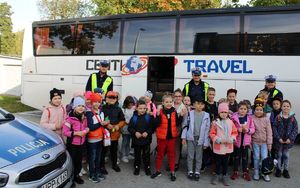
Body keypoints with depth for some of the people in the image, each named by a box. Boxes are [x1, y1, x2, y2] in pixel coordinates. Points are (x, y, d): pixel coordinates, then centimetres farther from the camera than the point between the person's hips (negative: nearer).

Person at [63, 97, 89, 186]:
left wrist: (86, 130, -3)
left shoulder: (84, 117, 4)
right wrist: (77, 133, -23)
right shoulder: (70, 118, -17)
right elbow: (65, 132, -18)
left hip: (81, 143, 6)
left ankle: (76, 176, 37)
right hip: (72, 144, -6)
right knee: (71, 161, 4)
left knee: (79, 161, 16)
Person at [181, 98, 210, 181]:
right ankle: (190, 171, 22)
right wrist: (184, 137, -3)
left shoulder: (206, 115, -2)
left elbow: (207, 129, 0)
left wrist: (206, 142, -2)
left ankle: (197, 172, 24)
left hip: (200, 138, 1)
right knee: (190, 155, 8)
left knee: (199, 156, 10)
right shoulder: (189, 113, -4)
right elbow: (185, 126, 1)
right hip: (191, 138, 0)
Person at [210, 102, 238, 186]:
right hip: (218, 146, -2)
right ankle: (216, 174, 27)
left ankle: (224, 176, 28)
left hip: (228, 146, 3)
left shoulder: (230, 122, 0)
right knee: (218, 161, 9)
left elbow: (234, 132, 6)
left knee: (225, 161, 14)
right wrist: (217, 139, -18)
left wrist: (232, 139, -10)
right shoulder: (215, 122, -9)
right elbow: (212, 133, -6)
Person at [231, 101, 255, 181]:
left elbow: (253, 129, 0)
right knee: (236, 156, 12)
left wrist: (248, 130, -19)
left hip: (246, 140, 2)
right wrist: (237, 130, -22)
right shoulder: (234, 117, -10)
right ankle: (235, 172, 24)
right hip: (236, 140, -1)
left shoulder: (249, 118, -2)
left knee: (245, 157, 12)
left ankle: (245, 172, 25)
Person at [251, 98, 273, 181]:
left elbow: (269, 131, -2)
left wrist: (269, 143, -2)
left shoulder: (266, 119, -5)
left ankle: (265, 173, 18)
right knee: (256, 157, 9)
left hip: (264, 142, 0)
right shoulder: (252, 119, -7)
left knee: (264, 157, 3)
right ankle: (256, 172, 22)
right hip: (255, 142, 0)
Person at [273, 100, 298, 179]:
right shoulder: (278, 117, -6)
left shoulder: (293, 118, -3)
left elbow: (295, 129, -3)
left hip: (288, 141, 1)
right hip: (279, 140, -1)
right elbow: (274, 128, -7)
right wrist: (278, 138, -14)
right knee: (279, 155, 12)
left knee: (286, 155, 12)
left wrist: (290, 138, -12)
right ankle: (278, 169, 24)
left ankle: (285, 170, 24)